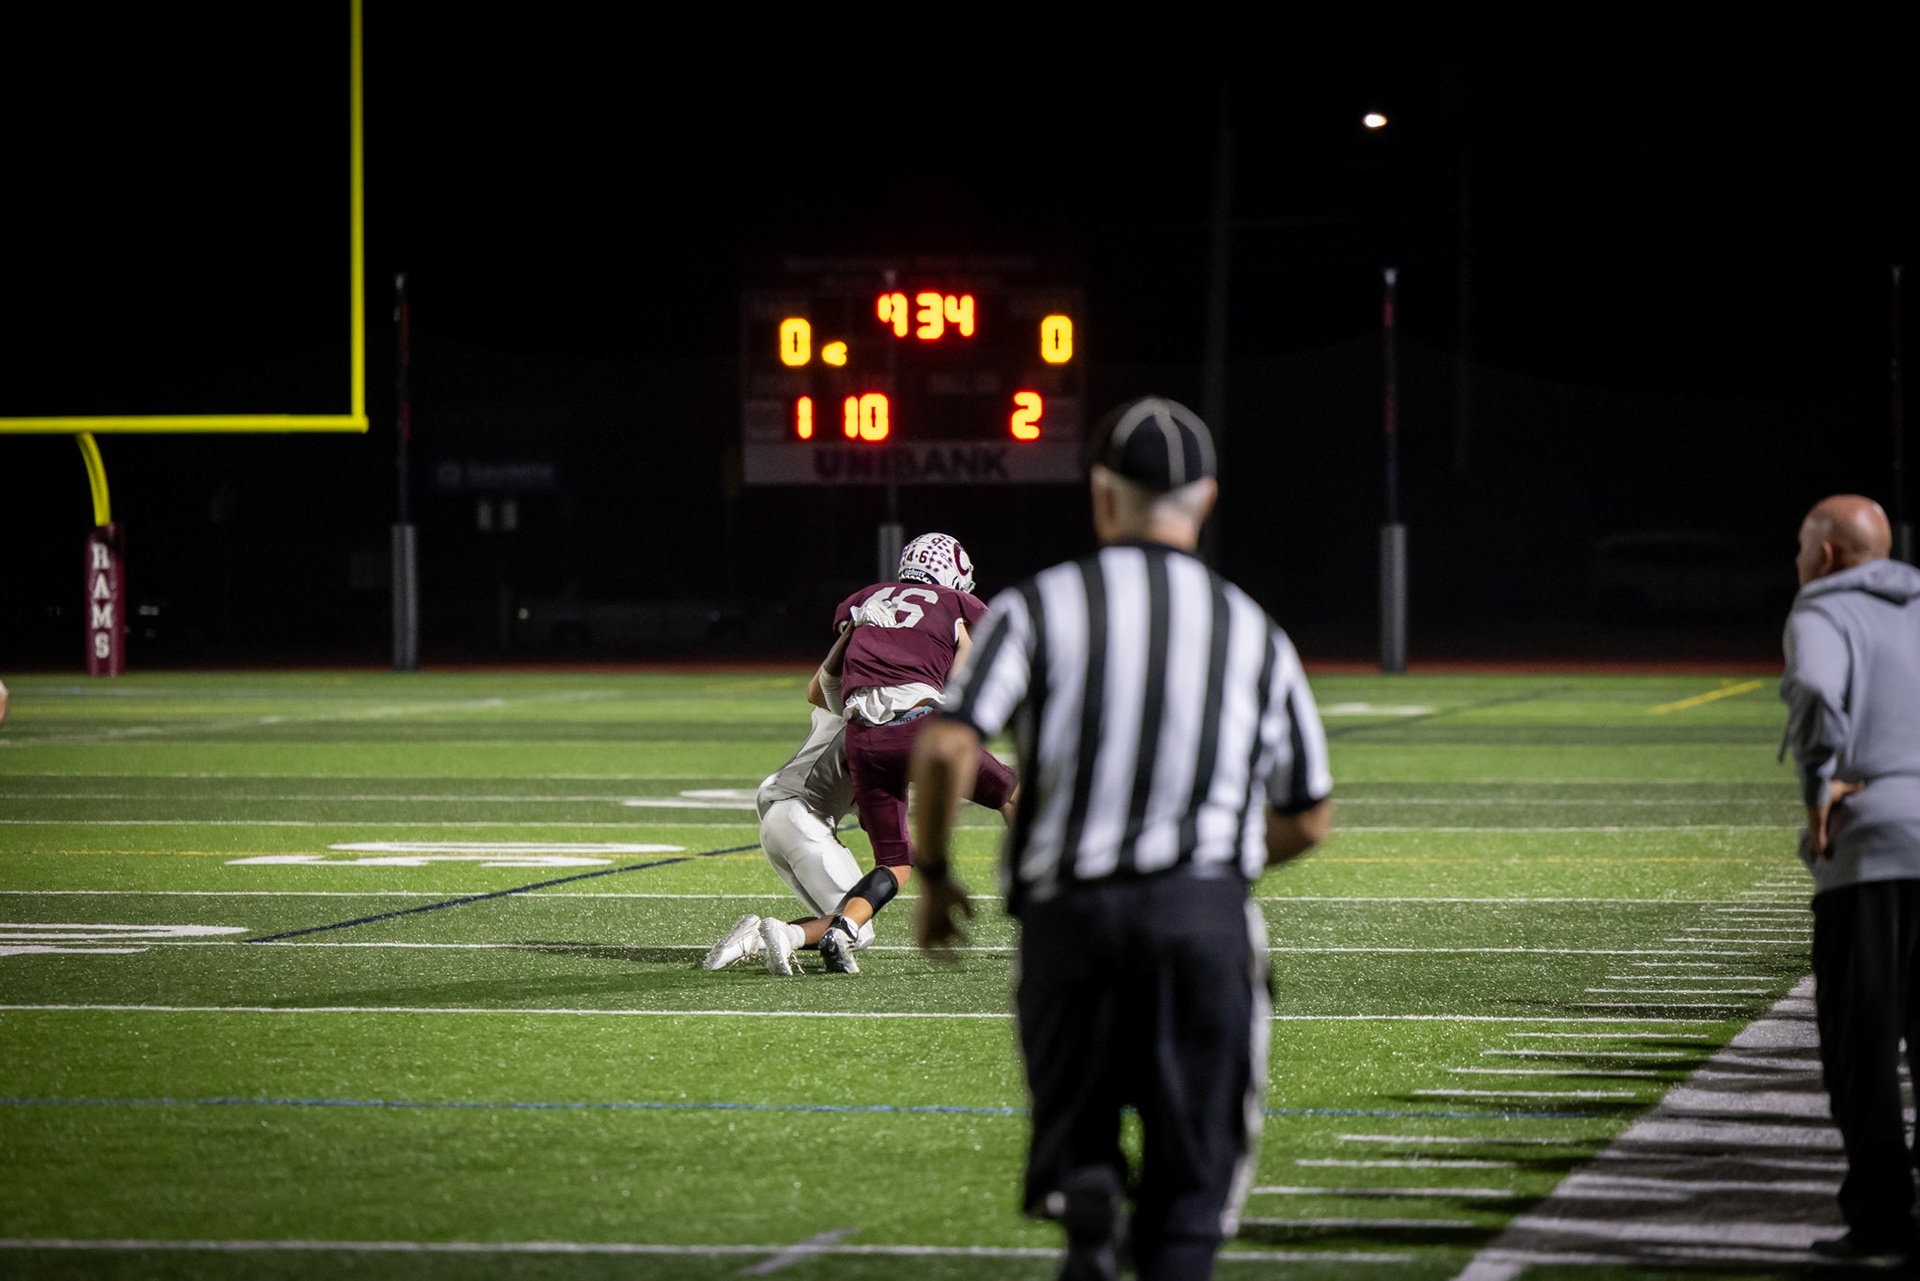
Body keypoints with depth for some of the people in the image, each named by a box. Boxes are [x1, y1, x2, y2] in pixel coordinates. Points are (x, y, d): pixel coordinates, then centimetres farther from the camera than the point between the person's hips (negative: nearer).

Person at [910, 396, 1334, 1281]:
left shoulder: (1041, 608, 5)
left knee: (1075, 1134, 14)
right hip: (1206, 910, 1)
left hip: (1068, 910, -1)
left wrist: (932, 876, 6)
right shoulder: (1253, 634, 12)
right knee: (1188, 1179, 7)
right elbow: (1308, 819, 17)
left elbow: (945, 748, -9)